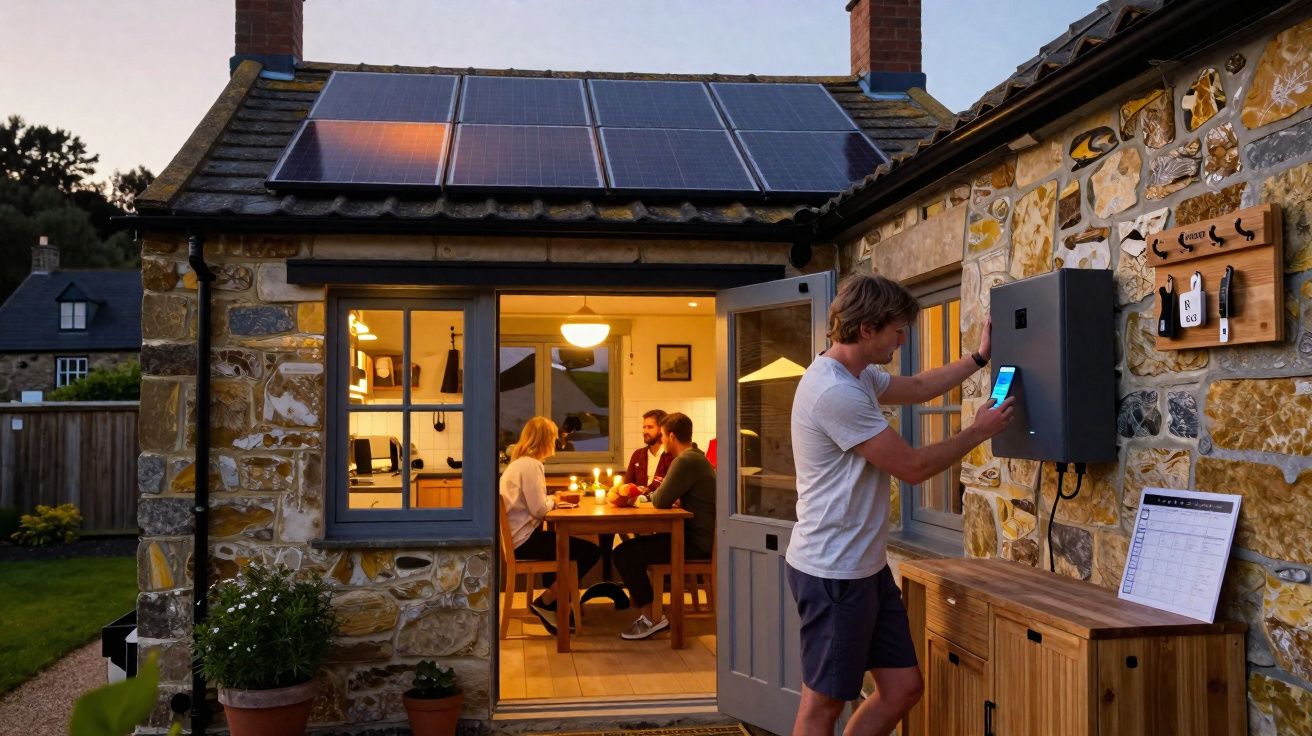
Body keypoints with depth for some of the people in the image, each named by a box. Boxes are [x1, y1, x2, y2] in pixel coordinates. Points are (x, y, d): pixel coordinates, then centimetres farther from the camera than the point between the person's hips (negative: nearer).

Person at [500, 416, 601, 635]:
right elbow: (539, 509, -21)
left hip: (516, 538, 11)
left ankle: (554, 606, 31)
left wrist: (550, 500, 4)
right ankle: (545, 603, -1)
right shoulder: (531, 465, -16)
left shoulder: (518, 463, 15)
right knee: (590, 552, -9)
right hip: (524, 542, -11)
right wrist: (552, 501, -1)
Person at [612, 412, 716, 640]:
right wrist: (662, 490, 4)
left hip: (696, 543, -11)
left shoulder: (685, 461, -19)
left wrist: (656, 490, 2)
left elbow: (661, 501, -20)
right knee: (636, 542, 22)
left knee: (623, 554, -15)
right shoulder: (695, 457, 15)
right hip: (697, 535, 11)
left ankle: (651, 618, -9)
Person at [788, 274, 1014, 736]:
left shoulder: (857, 376, 10)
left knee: (903, 688, 13)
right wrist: (979, 432, -4)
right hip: (833, 575, -10)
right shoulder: (835, 392, -23)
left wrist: (980, 357, 24)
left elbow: (918, 387, 30)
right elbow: (913, 467, -17)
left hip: (866, 567, 10)